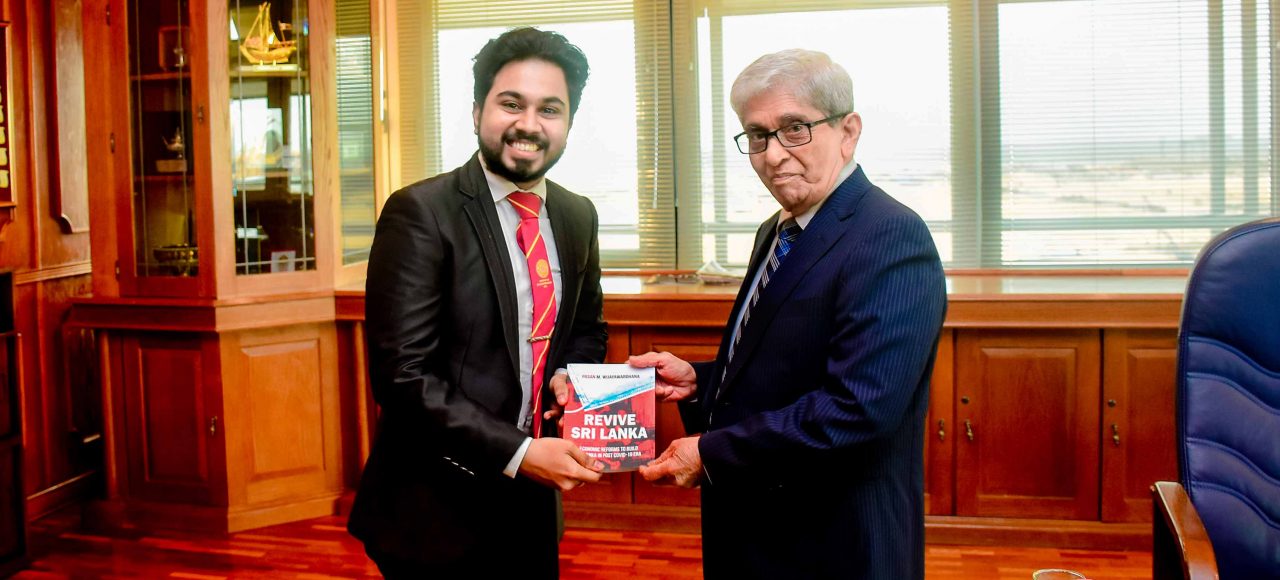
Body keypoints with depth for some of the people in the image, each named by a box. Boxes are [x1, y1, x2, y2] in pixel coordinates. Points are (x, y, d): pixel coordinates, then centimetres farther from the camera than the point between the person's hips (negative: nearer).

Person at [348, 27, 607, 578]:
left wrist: (570, 375, -4)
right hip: (435, 513, -6)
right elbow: (403, 376, -19)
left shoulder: (578, 216, 5)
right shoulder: (420, 213, -15)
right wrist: (518, 453, -24)